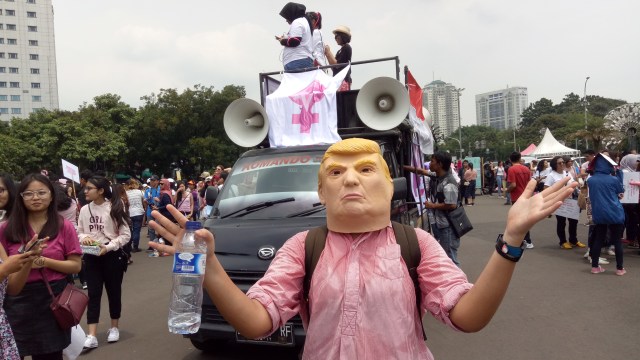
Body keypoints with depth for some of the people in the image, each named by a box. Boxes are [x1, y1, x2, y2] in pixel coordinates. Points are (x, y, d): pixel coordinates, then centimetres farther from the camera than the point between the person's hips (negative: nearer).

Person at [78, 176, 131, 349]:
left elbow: (126, 235, -9)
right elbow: (79, 232, 10)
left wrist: (108, 247, -20)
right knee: (93, 294, 3)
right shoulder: (84, 209, 1)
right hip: (91, 256, 3)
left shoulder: (115, 208, -11)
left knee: (114, 291, 10)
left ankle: (114, 328, 29)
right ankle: (92, 336, 5)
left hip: (112, 255, -3)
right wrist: (83, 237, -12)